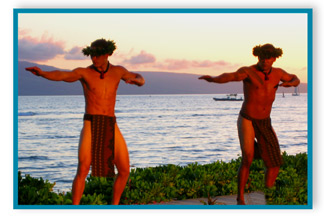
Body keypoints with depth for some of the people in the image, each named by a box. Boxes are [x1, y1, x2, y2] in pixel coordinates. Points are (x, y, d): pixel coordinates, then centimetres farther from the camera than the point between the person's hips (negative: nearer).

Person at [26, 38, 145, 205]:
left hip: (111, 128, 4)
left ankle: (114, 206, 22)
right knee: (83, 170, -18)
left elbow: (141, 80, 21)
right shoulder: (83, 72, 0)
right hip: (91, 126, -4)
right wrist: (42, 73, -40)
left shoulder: (117, 71, 11)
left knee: (124, 170, 1)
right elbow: (61, 75, -18)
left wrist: (136, 80, -6)